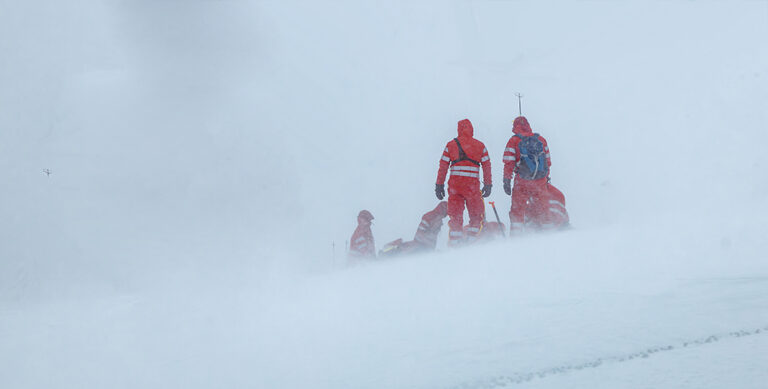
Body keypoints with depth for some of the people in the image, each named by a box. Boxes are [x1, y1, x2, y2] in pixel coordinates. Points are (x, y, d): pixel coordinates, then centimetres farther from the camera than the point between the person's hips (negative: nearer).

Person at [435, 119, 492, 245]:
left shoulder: (451, 145, 7)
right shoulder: (480, 146, 6)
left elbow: (443, 166, 6)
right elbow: (487, 166, 6)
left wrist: (439, 185, 10)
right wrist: (488, 185, 12)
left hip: (454, 184, 1)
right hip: (473, 184, -1)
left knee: (455, 216, 7)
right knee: (476, 216, 11)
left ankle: (454, 245, 3)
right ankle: (471, 241, 2)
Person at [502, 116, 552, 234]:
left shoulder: (513, 141, -4)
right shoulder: (541, 140, 7)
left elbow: (509, 163, -7)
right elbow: (548, 161, 12)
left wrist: (507, 181, -2)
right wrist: (546, 177, 22)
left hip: (522, 181, -3)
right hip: (541, 181, 3)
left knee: (518, 209, 6)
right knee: (540, 208, 14)